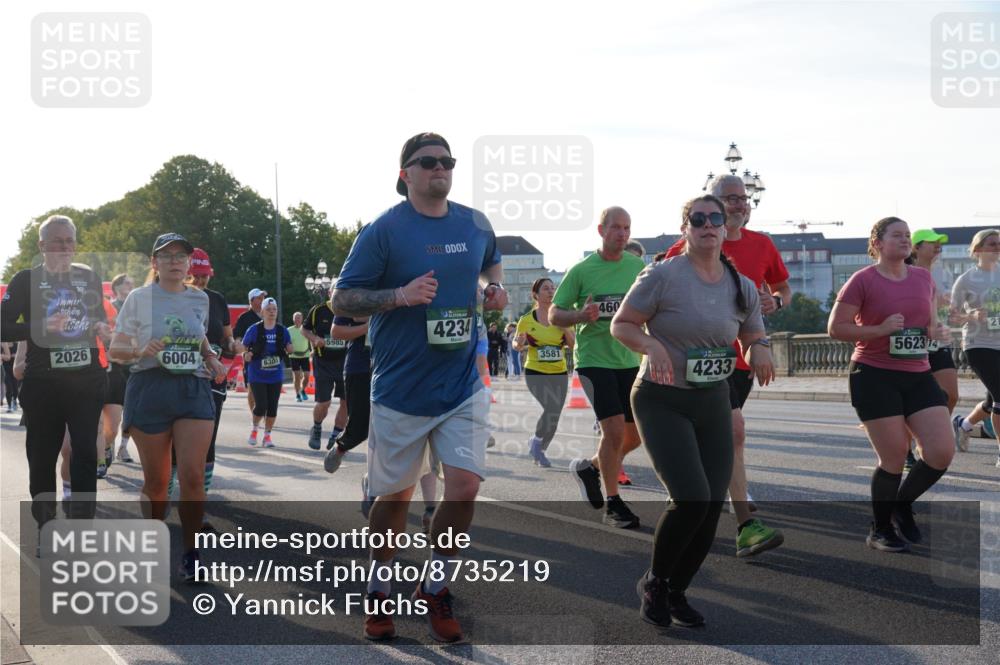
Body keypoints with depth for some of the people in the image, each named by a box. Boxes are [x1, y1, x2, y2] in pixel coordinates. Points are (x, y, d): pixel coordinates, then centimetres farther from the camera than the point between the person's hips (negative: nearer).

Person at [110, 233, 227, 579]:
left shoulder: (200, 299, 11)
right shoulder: (139, 298, 1)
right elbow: (115, 350, 2)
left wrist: (212, 358, 10)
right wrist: (141, 350, -18)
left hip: (194, 390, 2)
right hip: (150, 390, -2)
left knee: (193, 476, -12)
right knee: (156, 481, 4)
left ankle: (190, 552, 1)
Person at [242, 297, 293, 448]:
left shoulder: (282, 330, 2)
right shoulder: (254, 329, -6)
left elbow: (289, 349, 11)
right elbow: (244, 346, 2)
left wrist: (289, 349, -13)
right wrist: (246, 355, -19)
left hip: (275, 375, 3)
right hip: (257, 375, -3)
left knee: (272, 407, 3)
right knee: (261, 406, -10)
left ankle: (267, 436, 17)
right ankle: (254, 430, 19)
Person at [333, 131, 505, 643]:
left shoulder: (475, 224, 5)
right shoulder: (383, 230, -9)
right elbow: (341, 299, -8)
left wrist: (494, 286, 4)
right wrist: (400, 296, -23)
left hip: (463, 386, 3)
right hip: (401, 391, -3)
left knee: (465, 488, -8)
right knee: (395, 496, 9)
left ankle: (435, 590, 13)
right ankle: (378, 592, 31)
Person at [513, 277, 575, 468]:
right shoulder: (527, 320, -2)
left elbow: (574, 345, 3)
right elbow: (516, 346, 8)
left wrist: (566, 329, -15)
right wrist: (519, 344, -15)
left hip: (559, 374, 4)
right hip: (535, 373, -4)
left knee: (553, 418, 6)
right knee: (552, 408, -23)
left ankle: (539, 452, 29)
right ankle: (536, 442, 3)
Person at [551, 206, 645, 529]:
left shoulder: (639, 267, 5)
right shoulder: (582, 270, -5)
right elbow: (554, 315, -2)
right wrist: (581, 315, -21)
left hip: (629, 360, 5)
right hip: (594, 359, -5)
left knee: (636, 434, 7)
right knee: (615, 429, -14)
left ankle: (590, 467, 34)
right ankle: (613, 505, 1)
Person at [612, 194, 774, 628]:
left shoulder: (742, 287, 5)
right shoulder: (663, 276, -11)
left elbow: (753, 340, 16)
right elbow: (621, 325, -6)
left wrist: (758, 351, -8)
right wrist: (651, 345, -25)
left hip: (714, 402, 6)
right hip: (662, 401, -6)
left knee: (712, 507, 1)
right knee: (692, 498, -19)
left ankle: (676, 592, 22)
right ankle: (653, 582, 7)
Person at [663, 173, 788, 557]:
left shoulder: (761, 245, 8)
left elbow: (784, 287, 20)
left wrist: (775, 301, -2)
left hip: (745, 354, 6)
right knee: (734, 430, -18)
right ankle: (747, 528, -17)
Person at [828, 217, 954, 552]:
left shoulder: (923, 278, 11)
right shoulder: (863, 280, -7)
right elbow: (835, 328, -8)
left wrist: (939, 331, 1)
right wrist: (880, 330, -18)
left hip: (918, 375, 6)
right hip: (875, 376, -5)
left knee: (942, 452, -5)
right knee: (894, 458, -6)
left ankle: (903, 505, 22)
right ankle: (880, 530, 16)